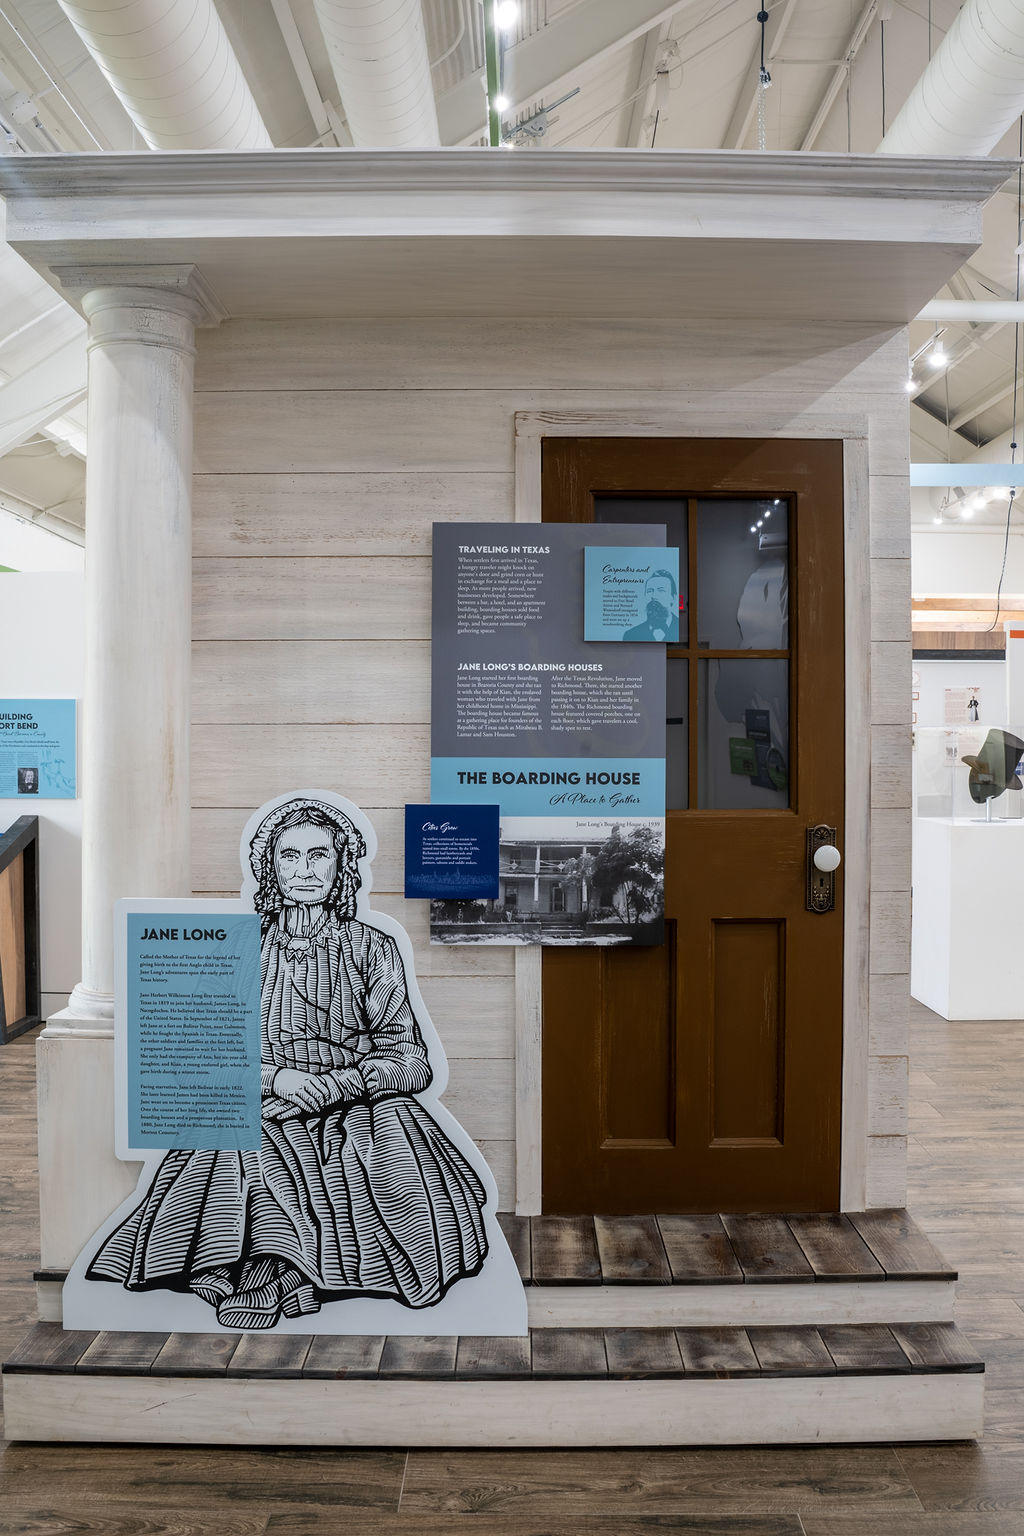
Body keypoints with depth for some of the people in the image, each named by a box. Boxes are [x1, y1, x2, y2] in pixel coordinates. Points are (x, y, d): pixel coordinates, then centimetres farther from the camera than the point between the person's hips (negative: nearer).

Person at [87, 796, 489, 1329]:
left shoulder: (372, 947, 7)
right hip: (258, 1105, 0)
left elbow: (408, 1058, 1)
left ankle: (275, 1276, -25)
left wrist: (330, 1086, -15)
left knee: (393, 1120, -32)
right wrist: (275, 1077, -14)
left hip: (358, 1105, 0)